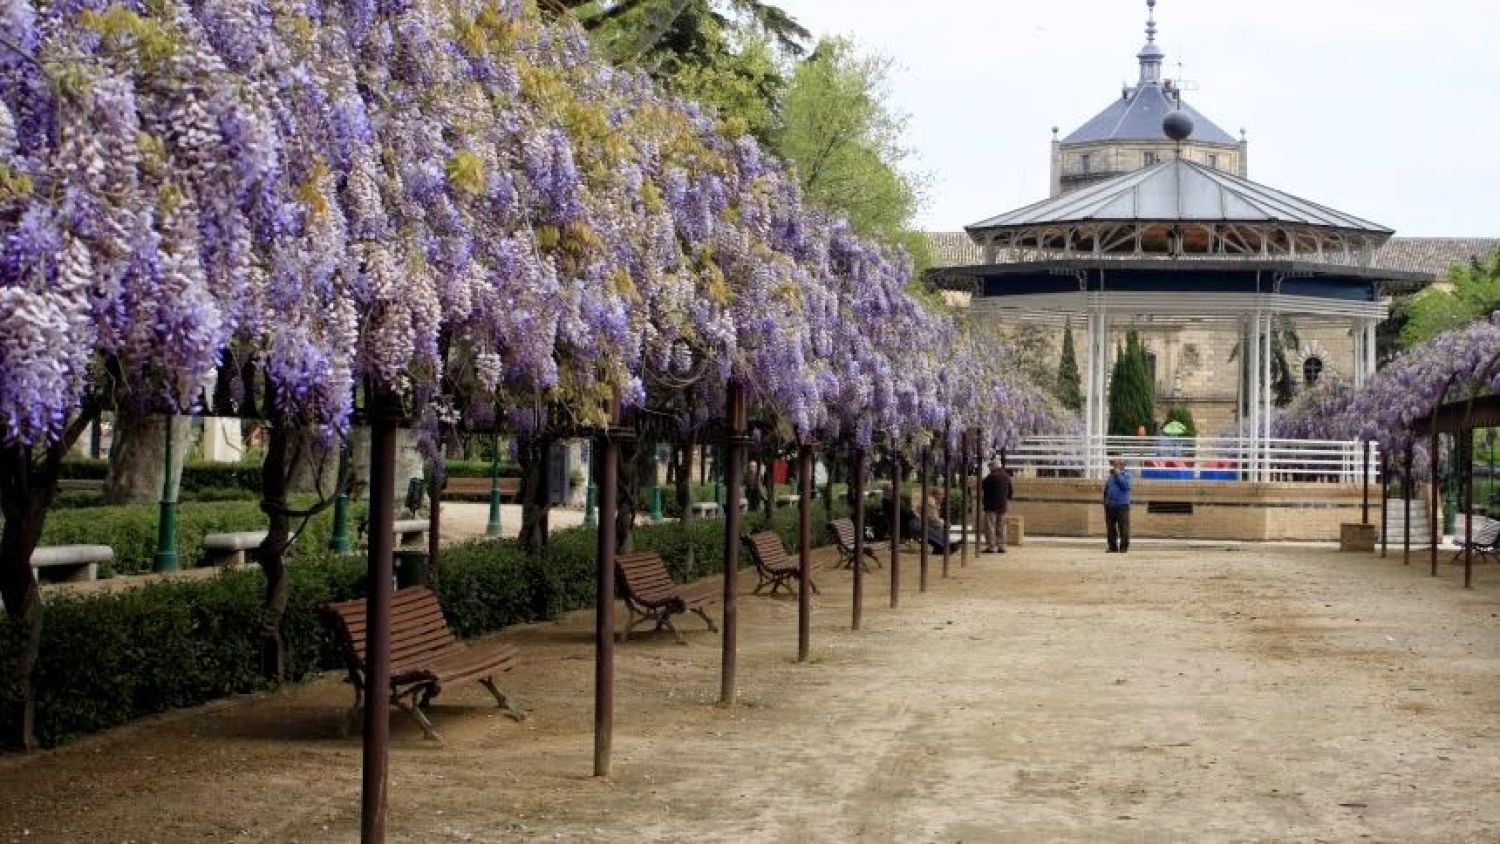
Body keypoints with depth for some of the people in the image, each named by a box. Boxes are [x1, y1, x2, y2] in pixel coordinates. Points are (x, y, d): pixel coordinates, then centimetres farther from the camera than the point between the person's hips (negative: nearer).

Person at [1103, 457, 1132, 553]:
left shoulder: (1126, 475, 1)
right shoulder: (1111, 477, 17)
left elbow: (1125, 485, -17)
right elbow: (1106, 491, 22)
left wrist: (1118, 474, -12)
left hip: (1122, 506, -6)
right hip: (1110, 506, 6)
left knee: (1123, 527, -5)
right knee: (1111, 528, 7)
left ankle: (1124, 547, -1)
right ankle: (1113, 547, 14)